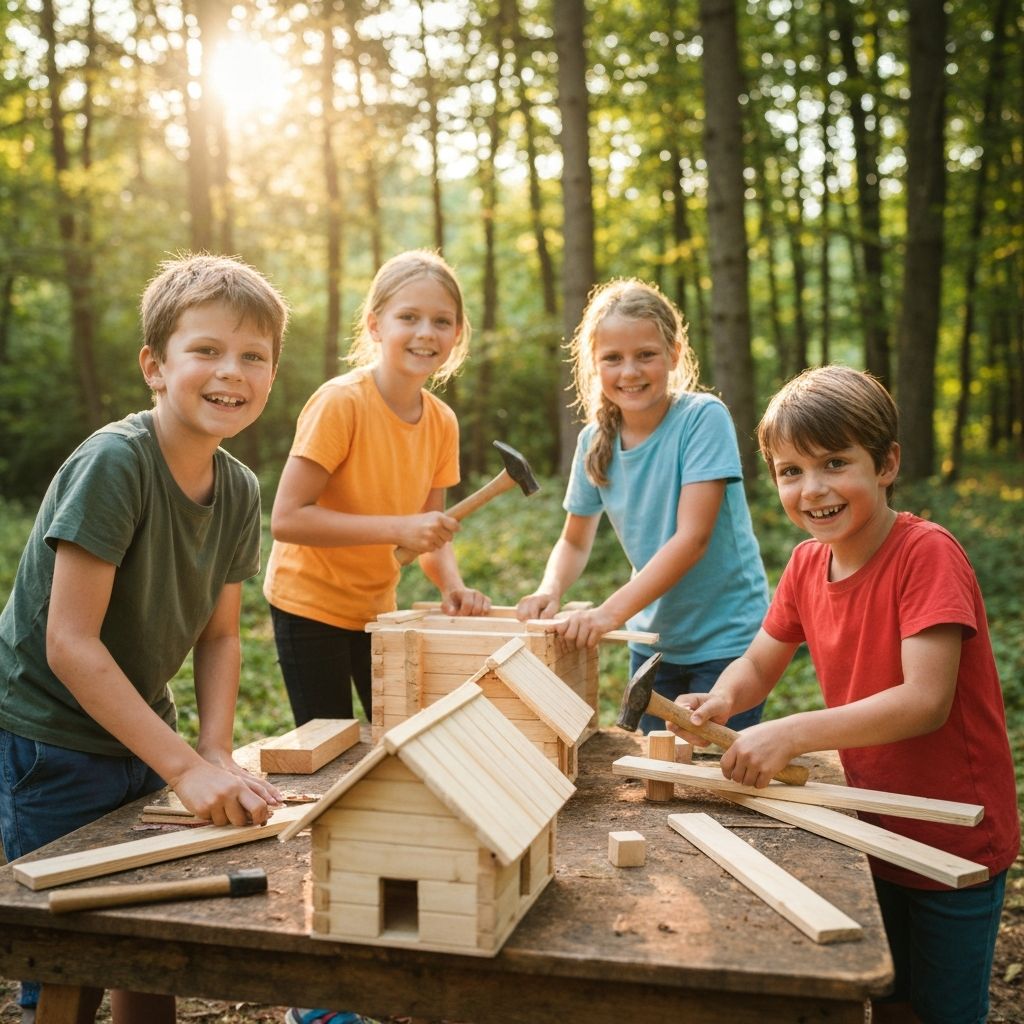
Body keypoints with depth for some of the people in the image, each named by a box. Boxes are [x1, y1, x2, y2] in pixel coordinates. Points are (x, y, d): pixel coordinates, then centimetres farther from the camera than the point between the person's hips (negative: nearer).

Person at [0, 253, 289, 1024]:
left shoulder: (239, 492, -3)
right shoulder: (113, 462, -24)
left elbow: (219, 636, 3)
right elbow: (70, 644, -25)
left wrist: (218, 755, -10)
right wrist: (186, 767, -25)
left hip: (139, 736, 7)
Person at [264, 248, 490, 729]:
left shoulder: (442, 422, -3)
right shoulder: (340, 401, -22)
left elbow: (432, 529, 5)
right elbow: (286, 518, -26)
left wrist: (452, 586, -15)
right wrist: (397, 528, -31)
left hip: (376, 605, 6)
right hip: (311, 604, -6)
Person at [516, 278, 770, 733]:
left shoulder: (704, 418, -17)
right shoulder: (594, 441, -2)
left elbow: (693, 537, -23)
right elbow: (575, 541, 8)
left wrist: (611, 610, -30)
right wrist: (549, 590, -13)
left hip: (725, 640, -4)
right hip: (653, 641, 5)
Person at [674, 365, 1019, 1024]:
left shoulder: (927, 553, -23)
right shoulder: (808, 563, -2)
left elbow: (925, 701, -31)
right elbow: (758, 666, 6)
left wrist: (792, 734, -38)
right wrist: (721, 700, -17)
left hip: (955, 840, -6)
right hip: (876, 827, 6)